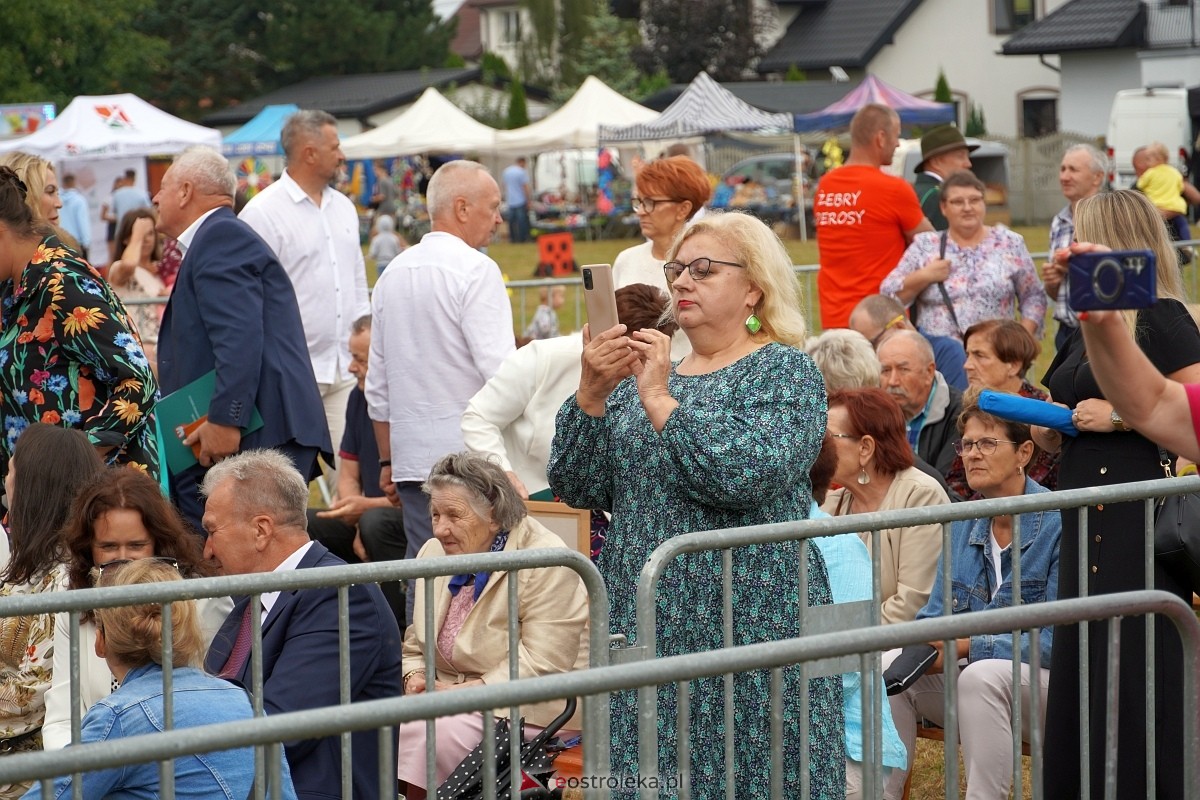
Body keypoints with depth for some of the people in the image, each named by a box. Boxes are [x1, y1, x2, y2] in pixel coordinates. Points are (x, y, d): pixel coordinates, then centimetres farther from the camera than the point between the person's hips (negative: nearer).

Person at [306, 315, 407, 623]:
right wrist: (359, 526, -7)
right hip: (370, 513, 7)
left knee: (376, 523, -37)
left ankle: (401, 621, -22)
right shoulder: (360, 398, 8)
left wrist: (367, 507, -22)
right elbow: (349, 476, 12)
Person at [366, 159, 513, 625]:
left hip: (411, 454, 7)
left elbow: (377, 386, 18)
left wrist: (388, 460, 24)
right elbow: (500, 371, -16)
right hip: (469, 452, -7)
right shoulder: (475, 270, -9)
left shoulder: (393, 274, 14)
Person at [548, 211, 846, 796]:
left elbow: (746, 475, -21)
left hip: (748, 628, -5)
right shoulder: (644, 371, 14)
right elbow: (579, 488, 5)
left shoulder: (783, 371, -3)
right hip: (649, 631, 5)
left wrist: (660, 401, -16)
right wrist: (592, 392, -9)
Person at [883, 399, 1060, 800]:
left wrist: (968, 646, -22)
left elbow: (1056, 640, -16)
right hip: (969, 682, 6)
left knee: (981, 675, -36)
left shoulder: (1059, 524, -12)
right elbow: (936, 614, 12)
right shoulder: (963, 525, 9)